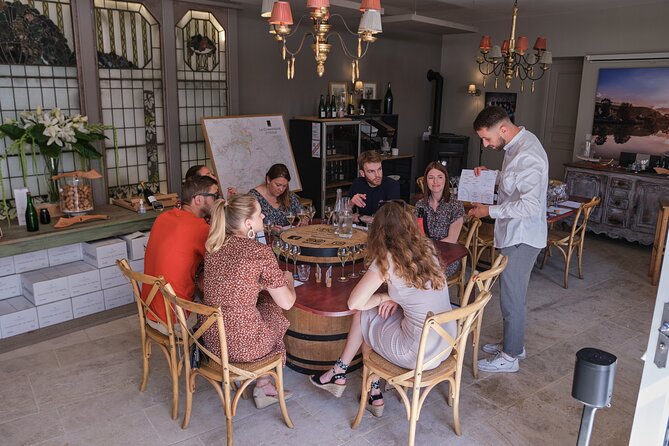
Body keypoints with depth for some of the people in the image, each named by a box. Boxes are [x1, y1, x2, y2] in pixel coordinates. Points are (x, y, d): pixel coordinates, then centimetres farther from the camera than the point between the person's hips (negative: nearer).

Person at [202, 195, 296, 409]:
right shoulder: (261, 252, -18)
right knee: (276, 312, 23)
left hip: (211, 340, 6)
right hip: (243, 346, -6)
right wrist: (288, 279, 9)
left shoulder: (213, 245, 1)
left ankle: (263, 386, 32)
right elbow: (287, 303, -10)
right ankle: (263, 386, 35)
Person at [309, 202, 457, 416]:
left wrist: (384, 297, 4)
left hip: (419, 353, -6)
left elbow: (353, 303, -10)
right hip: (448, 343, 7)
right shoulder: (427, 249, 4)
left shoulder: (388, 260, -15)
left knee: (362, 315, 15)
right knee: (369, 312, 19)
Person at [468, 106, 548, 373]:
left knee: (512, 297, 2)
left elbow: (530, 205, -30)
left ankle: (509, 357, 18)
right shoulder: (515, 145, 6)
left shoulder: (527, 155, -25)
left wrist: (490, 211, -21)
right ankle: (513, 343, 36)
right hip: (514, 234, 10)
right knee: (512, 293, 20)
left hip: (521, 237, -10)